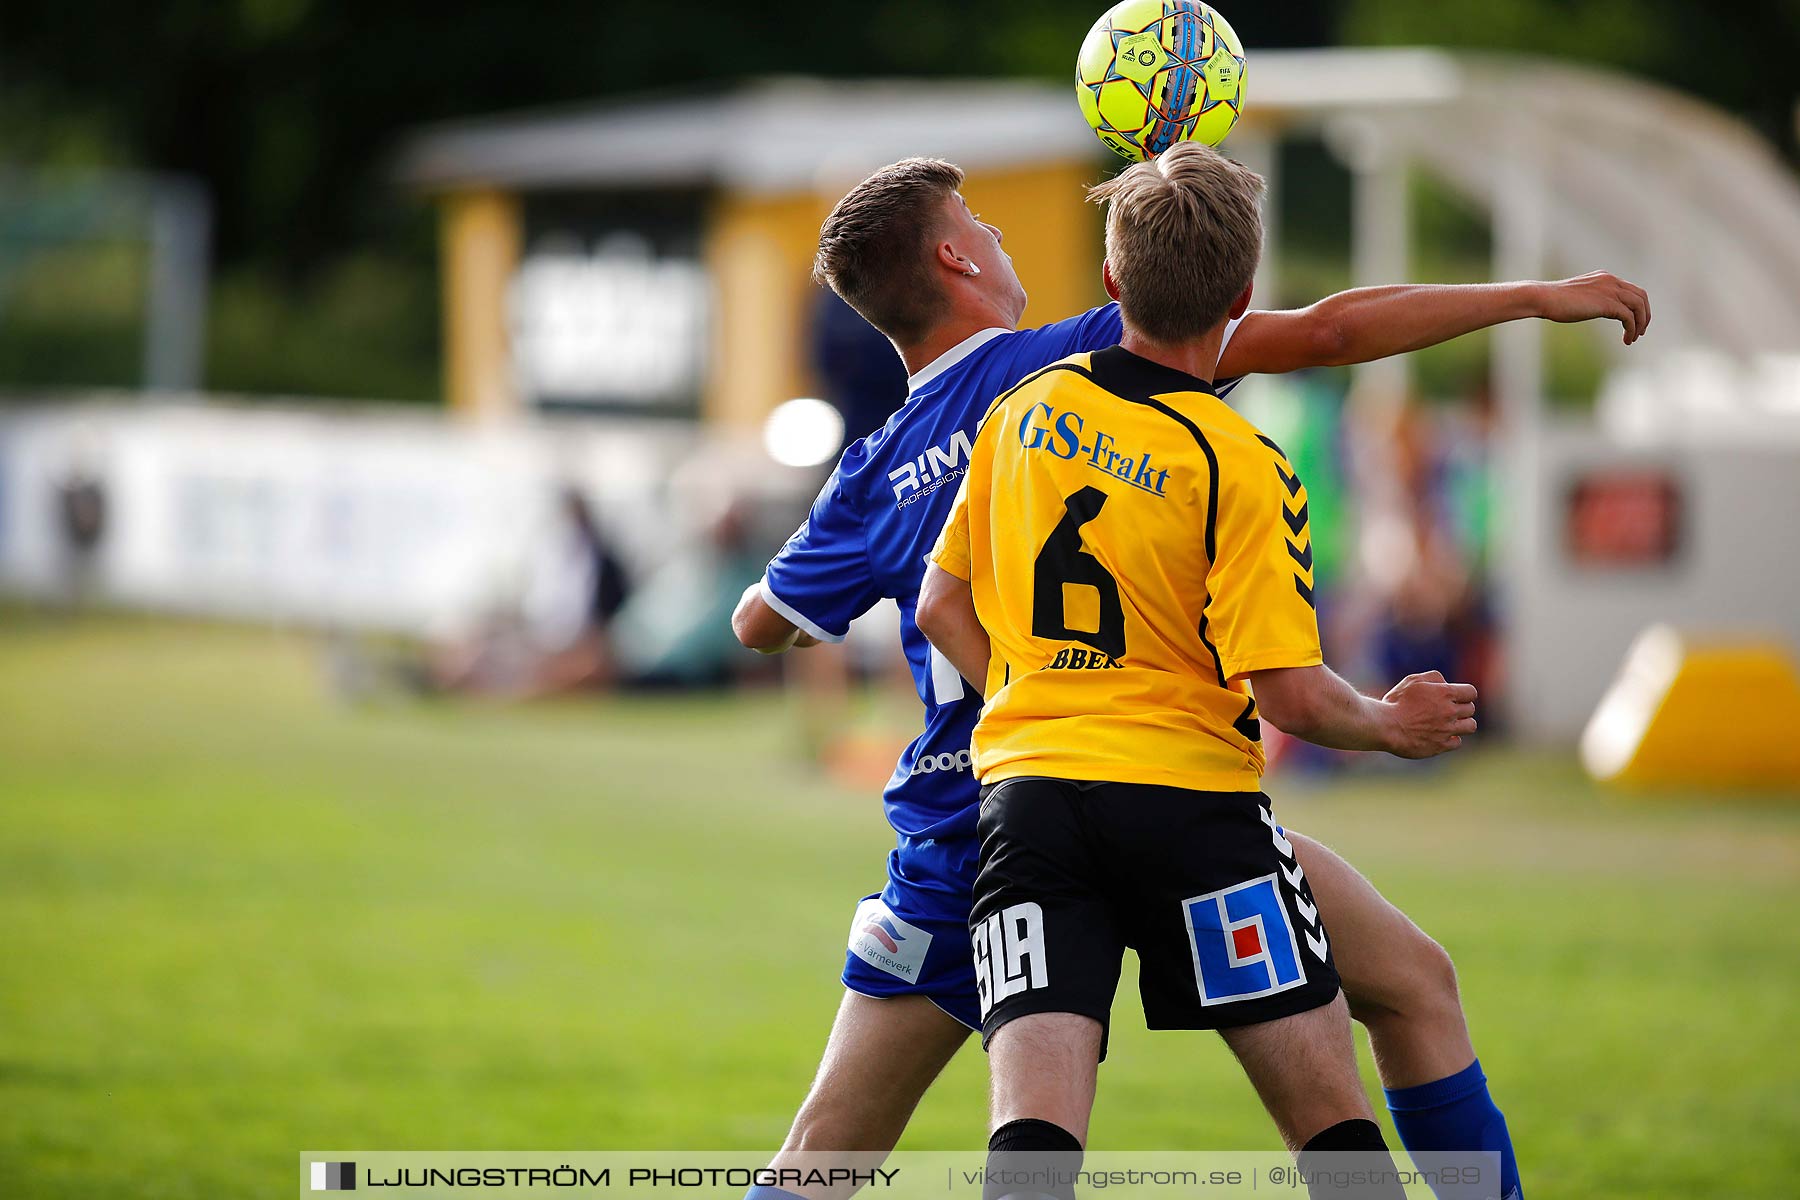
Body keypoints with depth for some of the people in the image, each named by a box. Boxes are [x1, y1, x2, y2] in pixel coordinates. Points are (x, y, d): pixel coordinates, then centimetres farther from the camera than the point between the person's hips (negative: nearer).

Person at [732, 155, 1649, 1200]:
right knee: (1414, 984, 7)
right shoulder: (1081, 364, -3)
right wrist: (1537, 298, 0)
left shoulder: (874, 475, 8)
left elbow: (763, 624, 22)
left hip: (963, 829, 4)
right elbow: (1323, 335, -7)